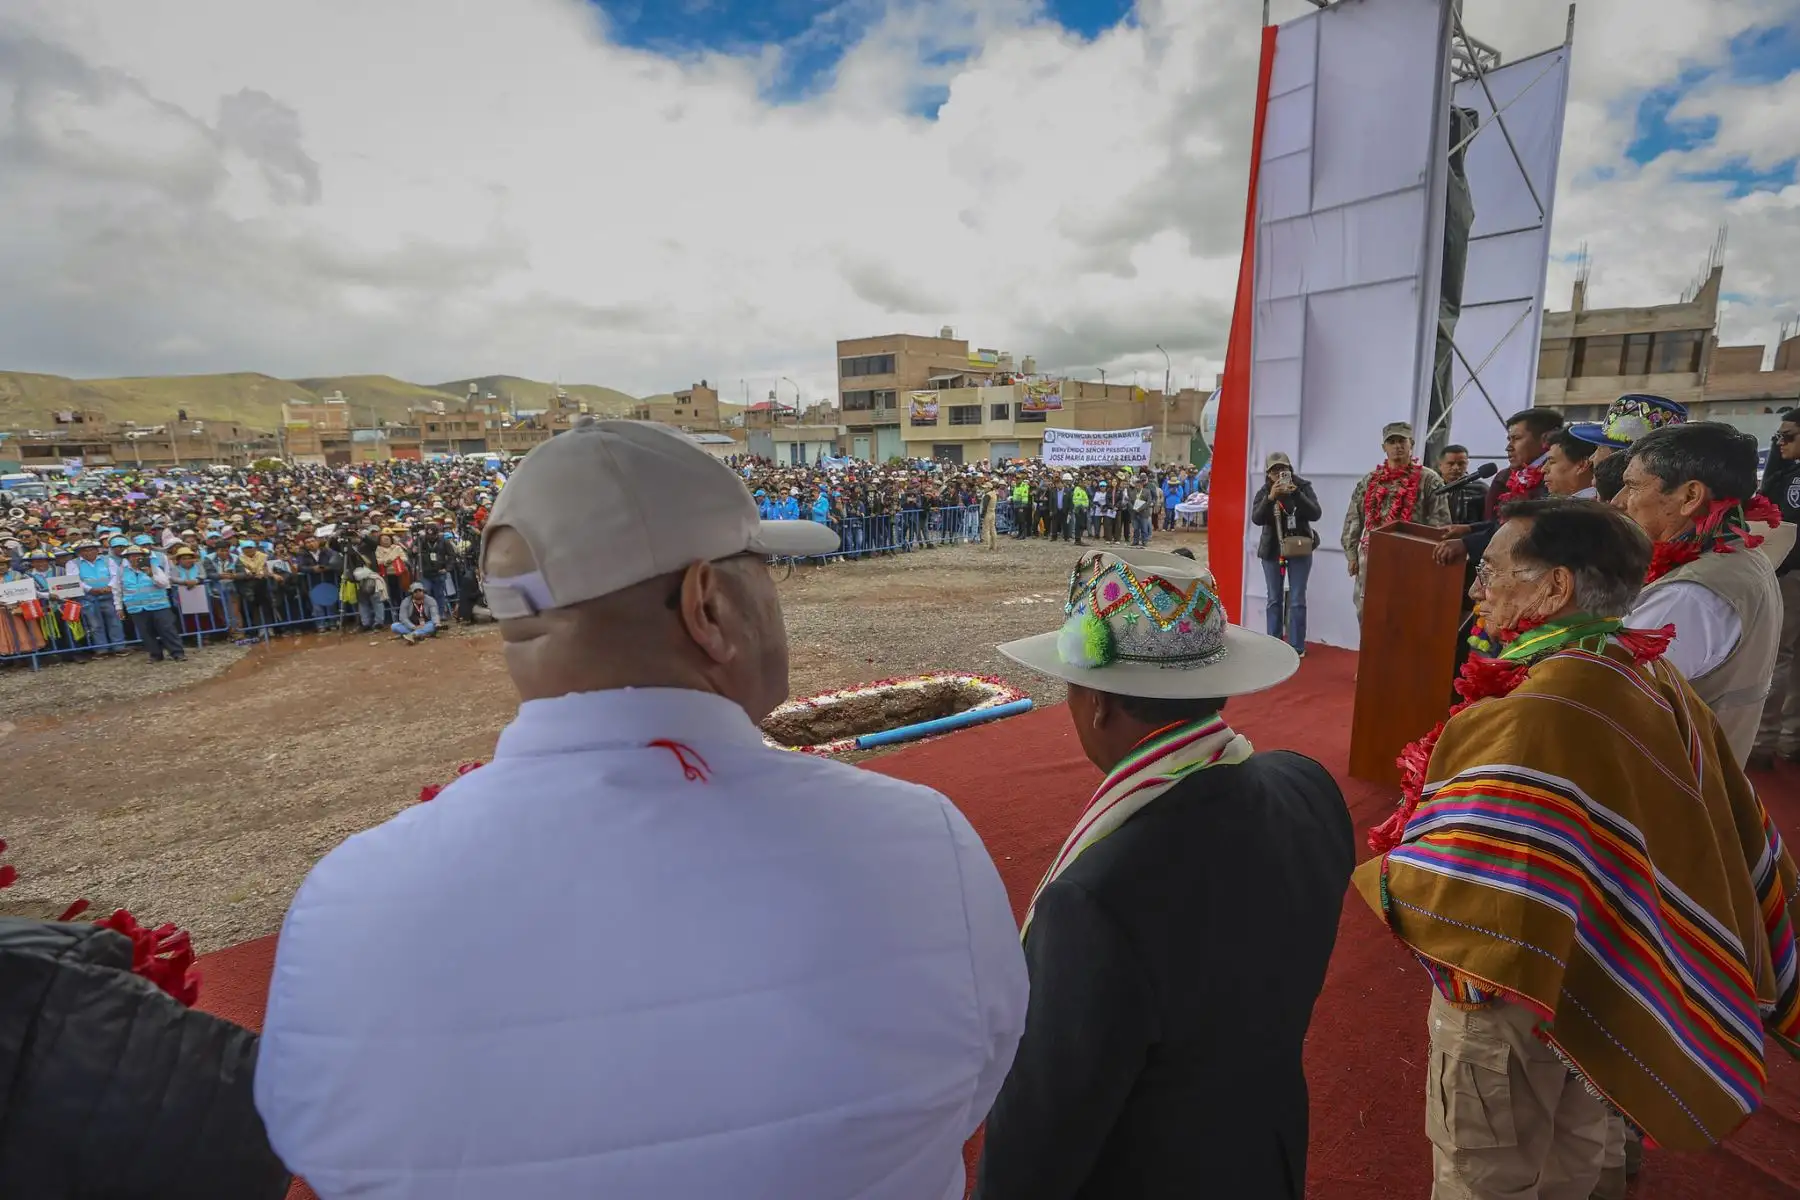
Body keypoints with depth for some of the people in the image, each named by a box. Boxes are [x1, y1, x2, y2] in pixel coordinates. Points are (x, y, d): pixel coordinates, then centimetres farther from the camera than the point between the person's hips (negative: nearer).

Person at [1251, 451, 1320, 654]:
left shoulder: (1303, 487, -5)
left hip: (1299, 549, -2)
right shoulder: (1263, 492, -2)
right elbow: (1256, 518, -15)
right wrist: (1270, 498, -30)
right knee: (1274, 599, 9)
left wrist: (1296, 494, -28)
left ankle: (1297, 646, 5)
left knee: (1297, 600, 0)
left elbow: (1316, 514, -15)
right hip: (1272, 551, 2)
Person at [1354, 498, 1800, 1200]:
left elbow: (1482, 901, -40)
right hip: (1598, 982, 8)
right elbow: (1743, 842, 5)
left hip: (1520, 994, -8)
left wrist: (1386, 876, -20)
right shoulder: (1652, 680, -5)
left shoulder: (1538, 717, -33)